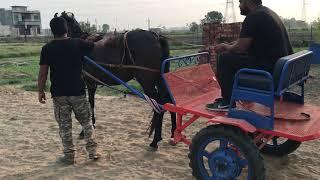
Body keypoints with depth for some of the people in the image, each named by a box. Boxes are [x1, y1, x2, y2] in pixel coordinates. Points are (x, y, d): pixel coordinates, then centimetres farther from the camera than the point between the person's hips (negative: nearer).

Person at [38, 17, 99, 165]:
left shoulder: (47, 48, -5)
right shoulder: (78, 44, -6)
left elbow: (43, 73, -5)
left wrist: (41, 91, 6)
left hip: (58, 93, 0)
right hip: (78, 91, 0)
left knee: (64, 125, 11)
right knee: (85, 121, 17)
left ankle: (69, 155, 19)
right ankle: (92, 150, 18)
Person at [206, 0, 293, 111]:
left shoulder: (253, 17, -15)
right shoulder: (266, 12, 16)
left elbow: (240, 47, -14)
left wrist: (225, 47, 5)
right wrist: (228, 45, 17)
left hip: (269, 69, -10)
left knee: (224, 58, -4)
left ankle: (227, 102, 3)